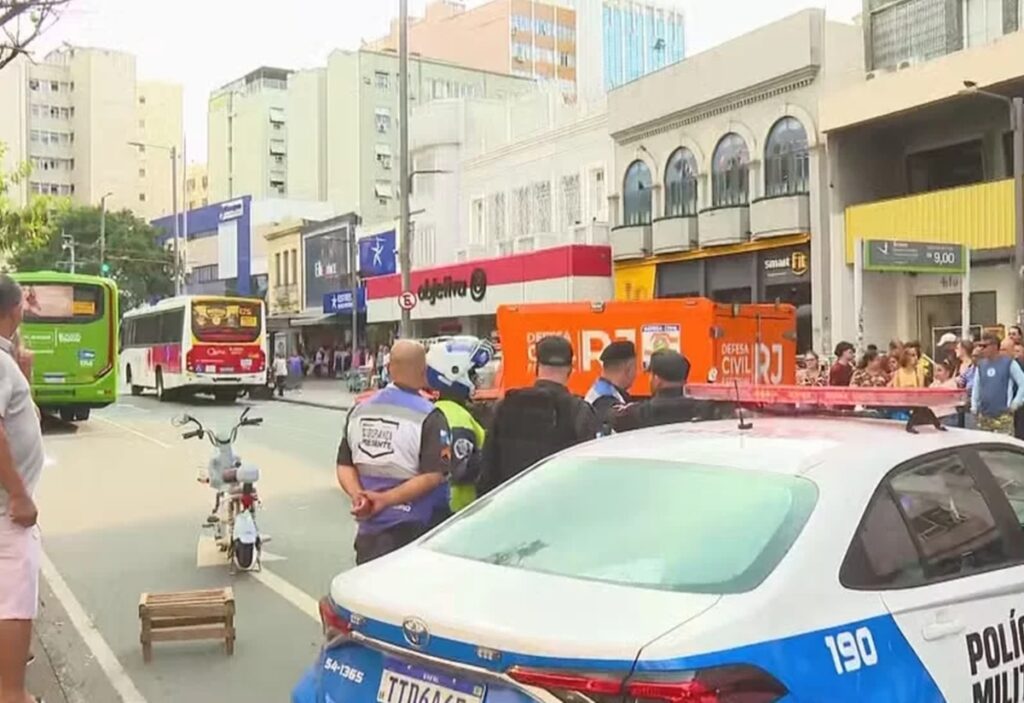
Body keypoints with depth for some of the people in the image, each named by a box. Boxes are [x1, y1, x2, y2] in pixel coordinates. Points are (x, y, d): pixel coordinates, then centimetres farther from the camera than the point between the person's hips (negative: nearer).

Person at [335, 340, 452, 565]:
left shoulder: (359, 411, 6)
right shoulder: (429, 417, -13)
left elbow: (345, 465, 6)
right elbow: (433, 476, -18)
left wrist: (357, 494, -8)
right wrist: (386, 499, -16)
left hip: (369, 526, 6)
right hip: (415, 529, -5)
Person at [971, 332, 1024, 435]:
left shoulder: (1009, 363, -3)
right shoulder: (981, 364, 11)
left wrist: (1015, 404, -6)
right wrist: (974, 407, 13)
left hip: (1003, 415, -5)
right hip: (983, 416, 5)